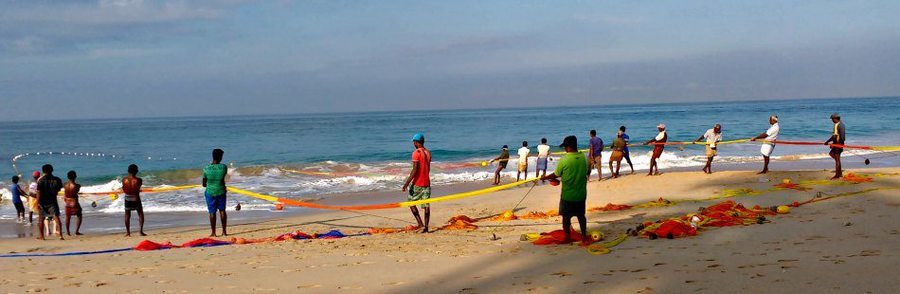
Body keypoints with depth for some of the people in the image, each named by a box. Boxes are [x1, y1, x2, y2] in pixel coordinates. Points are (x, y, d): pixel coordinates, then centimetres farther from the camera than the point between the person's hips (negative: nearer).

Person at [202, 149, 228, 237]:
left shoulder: (206, 169, -12)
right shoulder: (223, 167, -12)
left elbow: (204, 184, 0)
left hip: (210, 192, -1)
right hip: (221, 191, 1)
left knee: (212, 212, 5)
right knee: (222, 210, 13)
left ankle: (213, 232, 7)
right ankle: (224, 231, 15)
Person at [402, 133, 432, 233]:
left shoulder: (416, 153, -13)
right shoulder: (428, 153, 10)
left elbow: (415, 170, -18)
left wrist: (407, 183, -15)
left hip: (417, 183, -6)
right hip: (427, 183, 6)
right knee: (426, 205, 4)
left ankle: (420, 224, -4)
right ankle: (426, 226, 1)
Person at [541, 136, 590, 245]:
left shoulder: (564, 160, -18)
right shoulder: (584, 158, -5)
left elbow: (556, 175, -7)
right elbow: (587, 173, 8)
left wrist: (545, 177, 11)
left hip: (567, 195, -4)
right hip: (581, 194, 4)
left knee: (566, 217, 10)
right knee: (581, 215, 17)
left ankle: (568, 238, 19)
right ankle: (584, 237, 22)